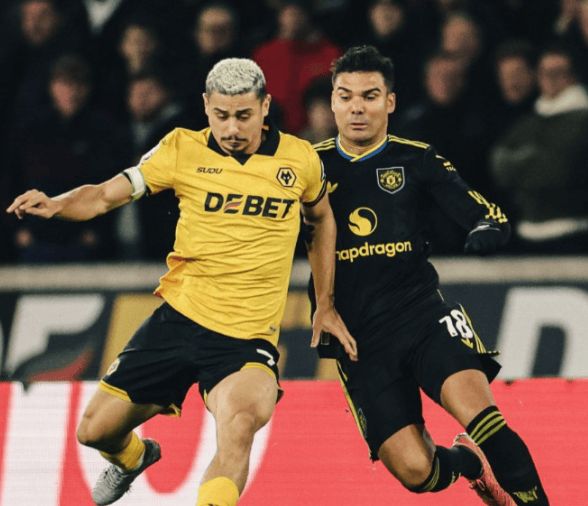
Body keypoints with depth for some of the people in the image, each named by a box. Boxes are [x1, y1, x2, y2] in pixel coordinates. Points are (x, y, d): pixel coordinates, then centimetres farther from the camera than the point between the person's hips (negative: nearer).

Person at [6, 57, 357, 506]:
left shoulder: (300, 160, -1)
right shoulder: (183, 150, -3)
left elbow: (322, 218, 19)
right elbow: (107, 195, 0)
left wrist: (326, 304, 17)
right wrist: (55, 205, -21)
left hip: (249, 338, -2)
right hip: (179, 318, 2)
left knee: (239, 426, -35)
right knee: (96, 430, 10)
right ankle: (132, 458, 46)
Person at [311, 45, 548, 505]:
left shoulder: (416, 160, 6)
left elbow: (488, 215, 1)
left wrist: (487, 231, -22)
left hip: (423, 313, -1)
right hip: (360, 341, 1)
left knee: (476, 408, -30)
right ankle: (466, 462, 25)